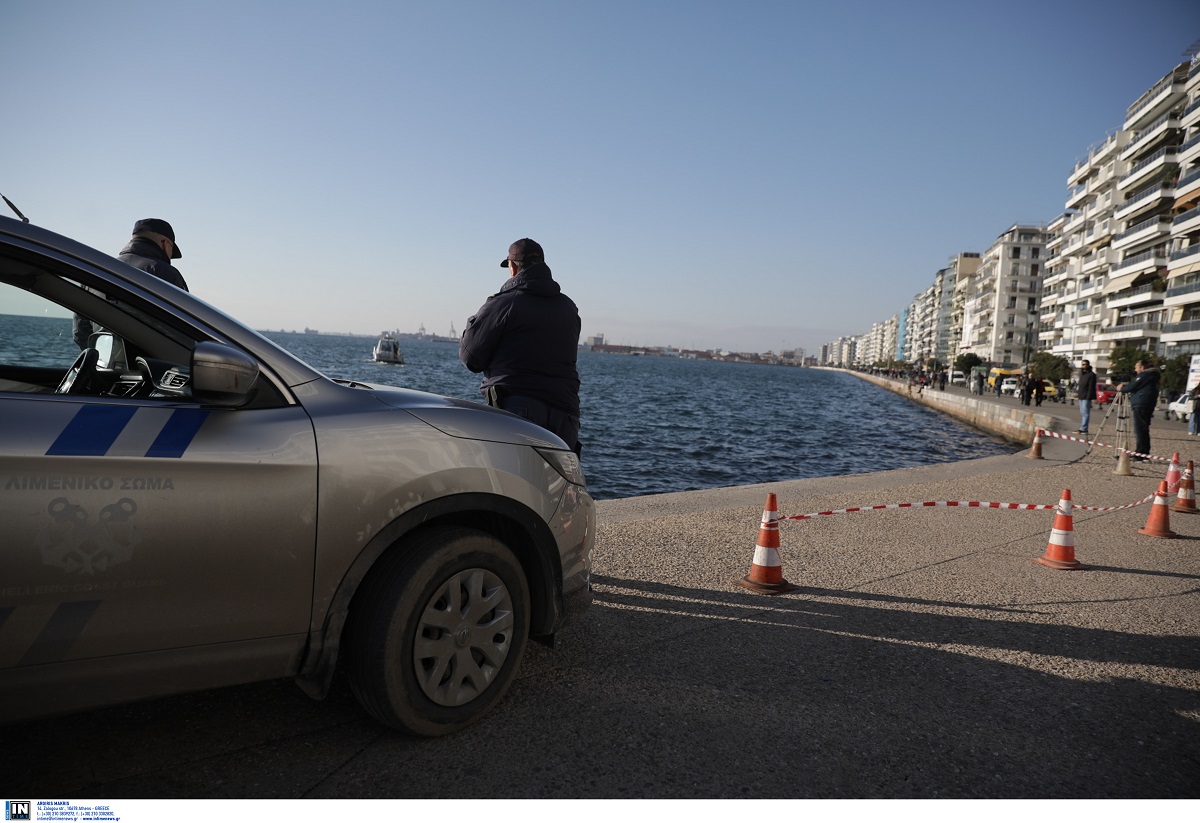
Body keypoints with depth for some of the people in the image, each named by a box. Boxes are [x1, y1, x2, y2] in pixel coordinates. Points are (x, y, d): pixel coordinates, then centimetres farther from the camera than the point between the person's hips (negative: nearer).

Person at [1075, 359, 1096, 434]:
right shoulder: (1082, 373, 18)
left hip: (1086, 397, -9)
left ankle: (1083, 429, -13)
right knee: (1082, 413, 11)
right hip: (1081, 397, 9)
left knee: (1085, 413, -10)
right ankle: (1082, 428, 16)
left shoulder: (1091, 374, -9)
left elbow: (1091, 387, -15)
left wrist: (1089, 397, -20)